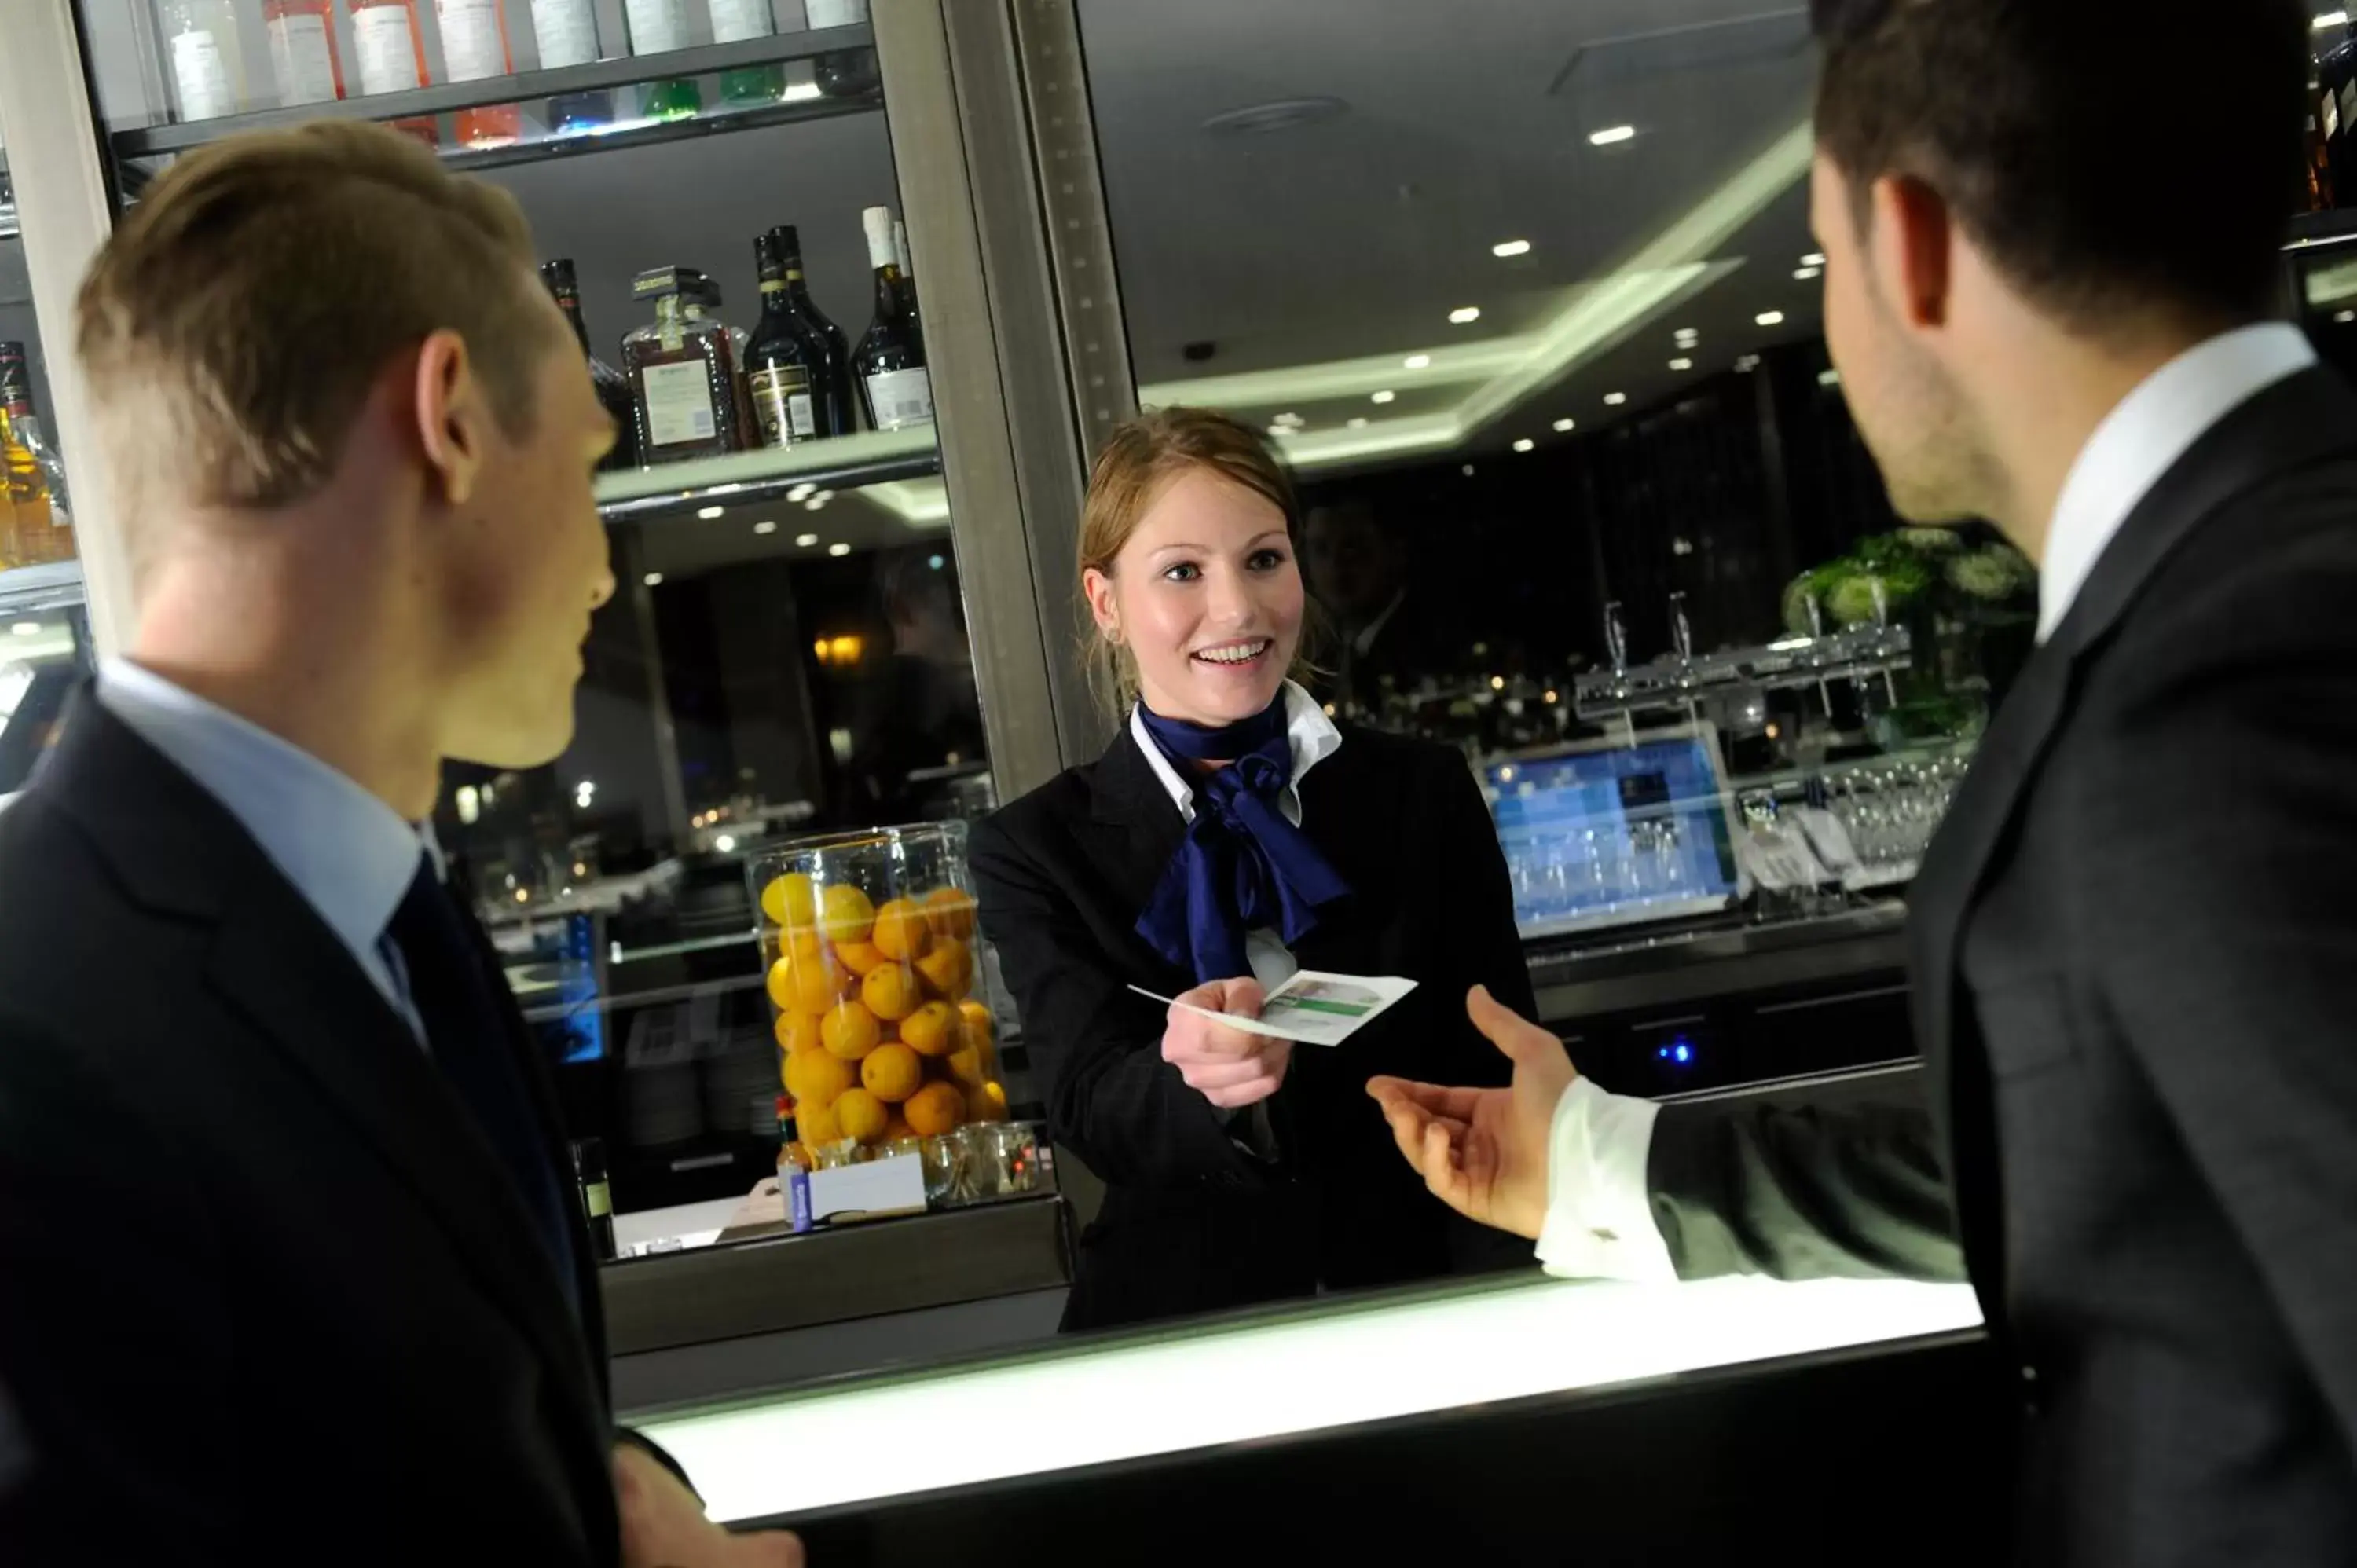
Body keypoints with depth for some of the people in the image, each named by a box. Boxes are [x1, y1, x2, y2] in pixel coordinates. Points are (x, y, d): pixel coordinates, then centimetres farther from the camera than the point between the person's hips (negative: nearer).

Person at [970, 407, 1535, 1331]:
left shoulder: (1427, 793, 5)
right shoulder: (1036, 851, 1)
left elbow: (1501, 1064, 5)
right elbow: (1091, 1106, -9)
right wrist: (1200, 1081, -31)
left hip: (1428, 1295, 1)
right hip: (1183, 1323, -1)